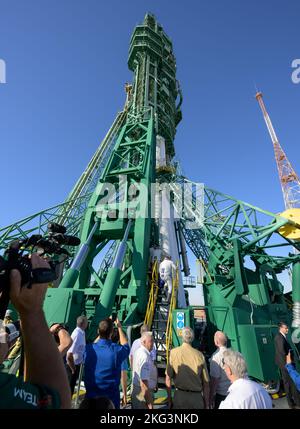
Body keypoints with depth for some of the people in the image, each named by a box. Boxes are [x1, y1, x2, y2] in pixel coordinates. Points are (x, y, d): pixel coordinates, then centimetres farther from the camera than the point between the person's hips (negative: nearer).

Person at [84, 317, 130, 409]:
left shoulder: (88, 348, -16)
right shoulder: (117, 350, -24)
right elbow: (125, 345, 2)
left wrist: (104, 327, 11)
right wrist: (119, 327, 8)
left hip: (91, 395, 3)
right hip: (110, 396, -2)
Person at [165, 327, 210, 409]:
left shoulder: (174, 352, -11)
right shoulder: (199, 355, -9)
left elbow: (168, 379, -6)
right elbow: (206, 382, -2)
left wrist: (169, 399, 7)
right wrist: (207, 404, 11)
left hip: (180, 396, 0)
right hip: (197, 397, 1)